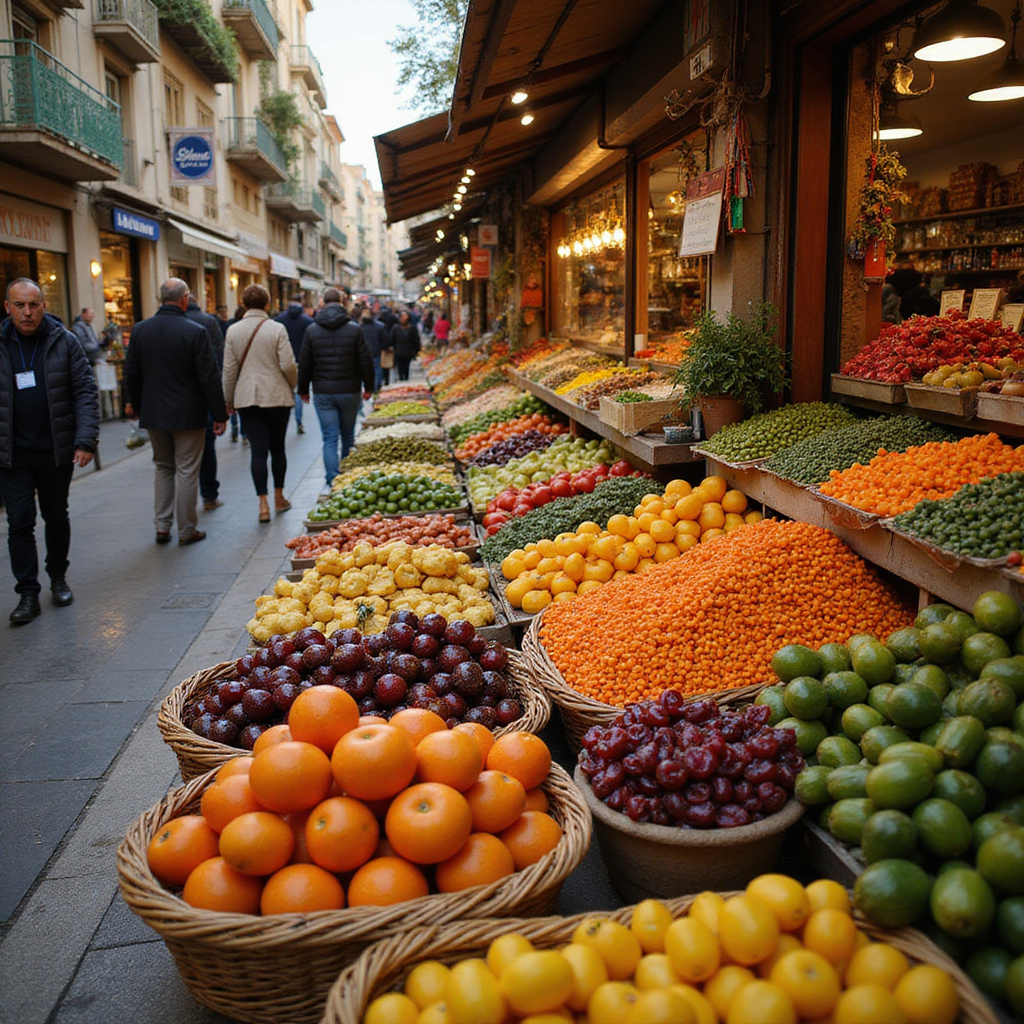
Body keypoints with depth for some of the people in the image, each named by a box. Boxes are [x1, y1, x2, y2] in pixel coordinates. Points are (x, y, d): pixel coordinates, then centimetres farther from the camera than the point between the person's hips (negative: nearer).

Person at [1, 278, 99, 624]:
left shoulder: (64, 342, -2)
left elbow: (86, 390, -3)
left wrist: (85, 439, -12)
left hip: (57, 451, 0)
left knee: (56, 516, 14)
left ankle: (58, 577, 32)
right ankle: (28, 593, 7)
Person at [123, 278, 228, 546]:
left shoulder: (139, 330, 2)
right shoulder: (195, 332, -14)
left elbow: (131, 375, 10)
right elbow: (210, 378, -13)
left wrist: (136, 405, 23)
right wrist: (219, 414, -5)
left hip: (153, 413, 5)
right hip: (188, 414, -5)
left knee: (163, 467, 18)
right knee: (187, 471, 4)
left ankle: (162, 526, 17)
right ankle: (186, 530, 10)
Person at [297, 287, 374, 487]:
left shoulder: (311, 330, -1)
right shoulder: (354, 329, -4)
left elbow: (304, 364, 3)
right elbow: (366, 361, -2)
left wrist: (303, 389, 13)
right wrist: (368, 387, 9)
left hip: (323, 393, 0)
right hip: (350, 391, 0)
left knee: (329, 438, 1)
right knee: (348, 436, 15)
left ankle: (332, 481, -6)